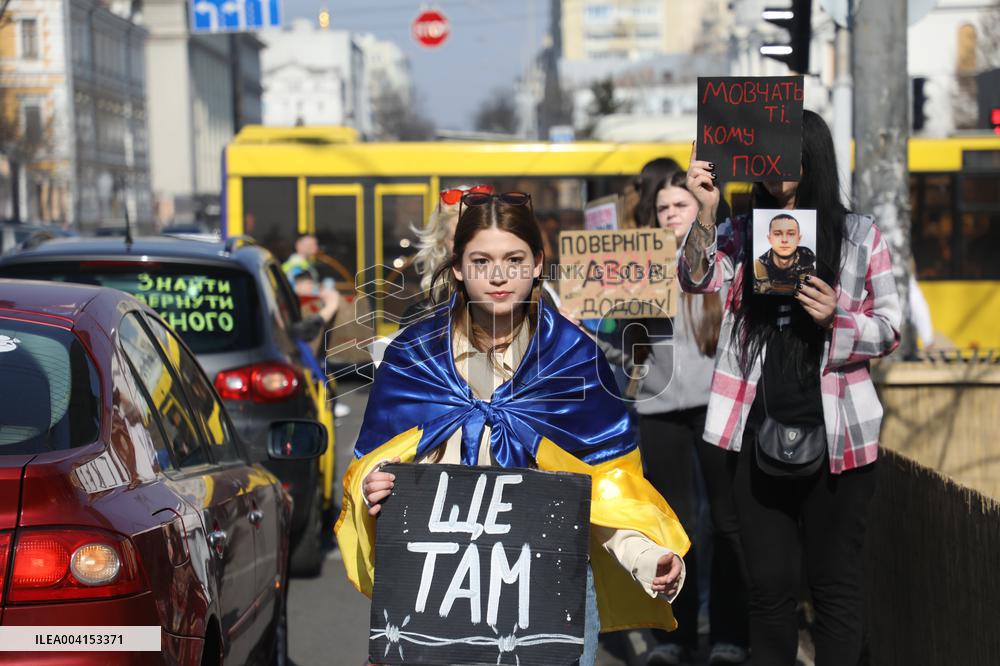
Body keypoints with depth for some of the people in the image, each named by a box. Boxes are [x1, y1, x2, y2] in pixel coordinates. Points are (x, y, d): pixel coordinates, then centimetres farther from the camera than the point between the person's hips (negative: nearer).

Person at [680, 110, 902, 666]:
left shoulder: (860, 236, 1)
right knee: (770, 581, 8)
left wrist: (836, 318, -16)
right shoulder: (741, 235, 6)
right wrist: (705, 213, -28)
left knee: (835, 580, 6)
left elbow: (890, 332, 3)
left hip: (835, 433, -2)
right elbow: (698, 280, -13)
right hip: (760, 431, 2)